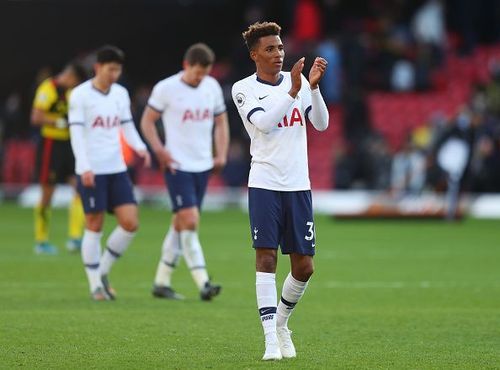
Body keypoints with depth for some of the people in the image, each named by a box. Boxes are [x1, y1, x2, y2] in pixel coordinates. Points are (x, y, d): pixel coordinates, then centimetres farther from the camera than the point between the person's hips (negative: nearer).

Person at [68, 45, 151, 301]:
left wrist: (140, 147, -2)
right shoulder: (80, 95, -6)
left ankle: (103, 272, 14)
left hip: (117, 169, 5)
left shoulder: (121, 94, 11)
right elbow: (76, 133, -10)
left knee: (130, 223, -4)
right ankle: (95, 285, 8)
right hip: (91, 171, -5)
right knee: (94, 226, -2)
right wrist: (85, 167, -20)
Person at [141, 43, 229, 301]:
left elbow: (220, 122, 17)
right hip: (177, 166, -5)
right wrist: (160, 151, -11)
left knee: (180, 224, 10)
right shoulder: (166, 88, -8)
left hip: (203, 166, 6)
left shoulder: (212, 87, 7)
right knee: (190, 221, -15)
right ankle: (203, 283, -16)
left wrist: (221, 154, 5)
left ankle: (162, 282, 18)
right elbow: (147, 121, -1)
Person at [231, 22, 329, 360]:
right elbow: (264, 123, -17)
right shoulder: (244, 89, -1)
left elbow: (321, 124, -1)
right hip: (264, 183, -4)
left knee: (304, 267, 3)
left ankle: (281, 322, 27)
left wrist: (313, 86, -15)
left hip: (298, 184, 4)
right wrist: (293, 91, -24)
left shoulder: (298, 80, 9)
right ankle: (271, 339, -9)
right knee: (266, 257, -11)